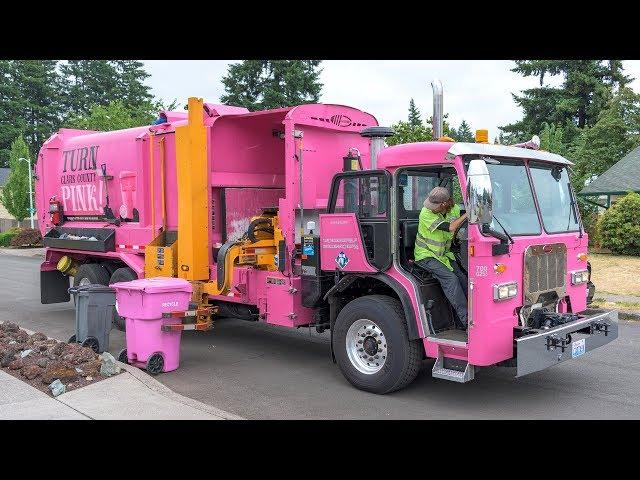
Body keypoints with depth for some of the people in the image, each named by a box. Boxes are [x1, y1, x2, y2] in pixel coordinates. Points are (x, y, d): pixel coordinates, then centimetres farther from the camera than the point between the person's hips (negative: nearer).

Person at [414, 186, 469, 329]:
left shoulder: (454, 210, -2)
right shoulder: (427, 213, -21)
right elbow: (449, 227, -28)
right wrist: (466, 215, -23)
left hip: (444, 254, 6)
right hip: (426, 256, -6)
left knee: (462, 278, -13)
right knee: (449, 278, -23)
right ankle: (466, 319, -22)